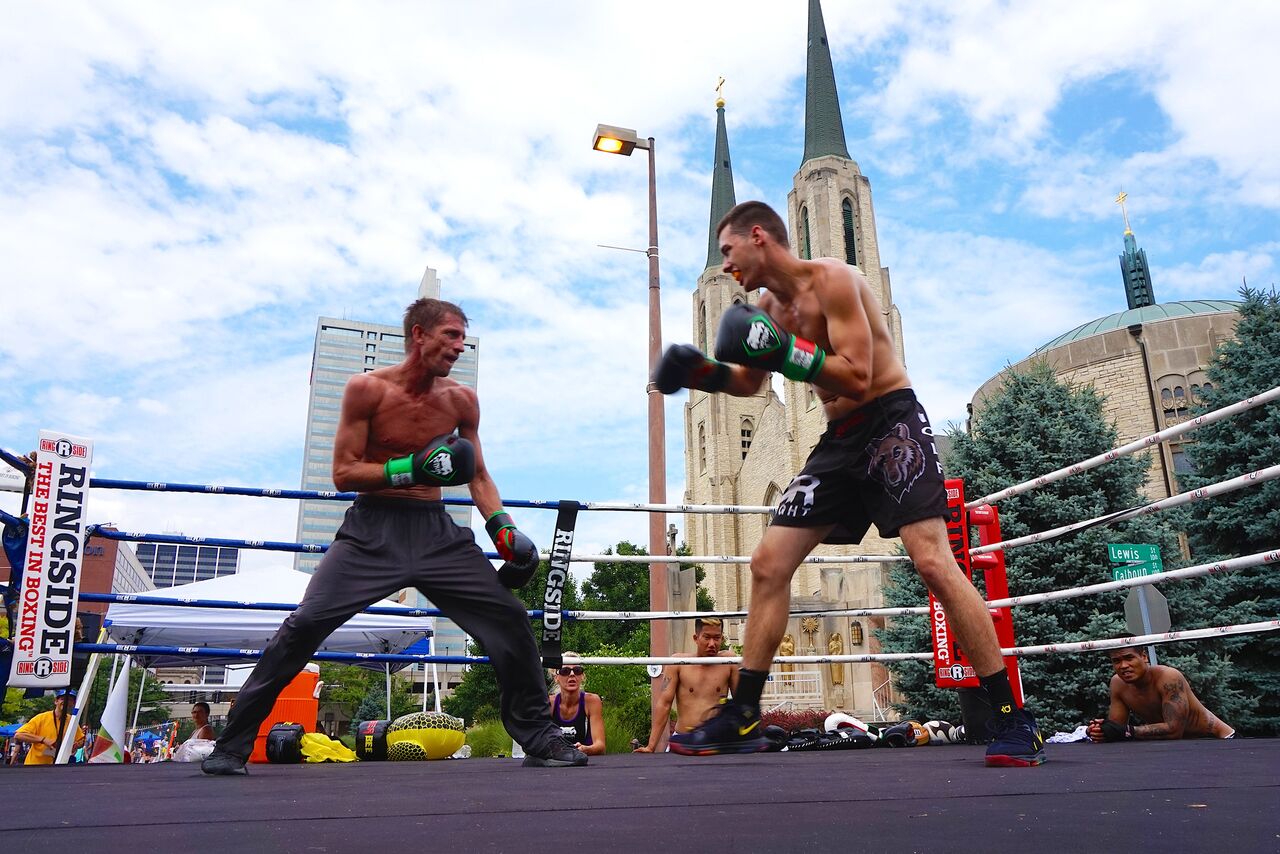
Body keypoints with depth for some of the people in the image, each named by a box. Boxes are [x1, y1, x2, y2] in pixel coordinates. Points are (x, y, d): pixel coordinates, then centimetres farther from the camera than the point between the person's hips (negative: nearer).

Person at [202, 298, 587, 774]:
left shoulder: (461, 401, 3)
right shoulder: (366, 389, -7)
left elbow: (478, 476, 12)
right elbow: (343, 473, -8)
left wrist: (502, 527, -3)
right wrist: (409, 469, -21)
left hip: (436, 532, 3)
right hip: (372, 529, -3)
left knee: (510, 621, -4)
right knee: (303, 626, -12)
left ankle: (538, 738, 11)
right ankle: (232, 744, 6)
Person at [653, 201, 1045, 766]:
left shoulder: (831, 279, -13)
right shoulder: (767, 307, 10)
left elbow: (858, 378, -22)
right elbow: (749, 382, 23)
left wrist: (785, 352, -30)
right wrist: (704, 373, 4)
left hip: (891, 421, -8)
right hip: (839, 438, 8)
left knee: (931, 559, -21)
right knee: (769, 562, 0)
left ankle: (1012, 719, -9)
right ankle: (742, 718, 6)